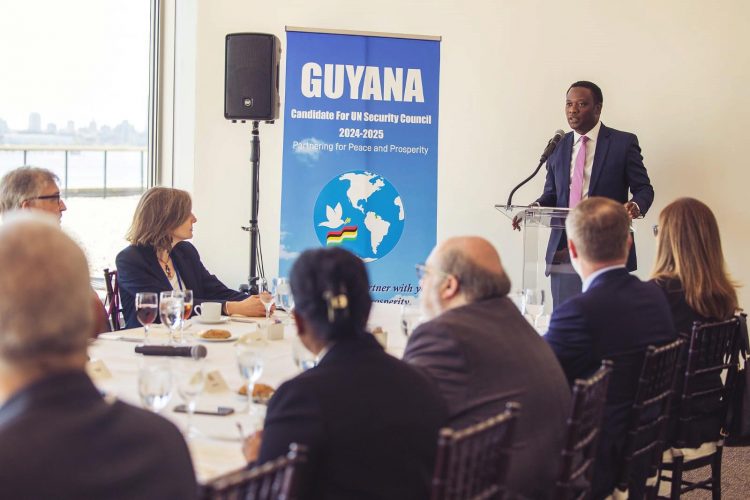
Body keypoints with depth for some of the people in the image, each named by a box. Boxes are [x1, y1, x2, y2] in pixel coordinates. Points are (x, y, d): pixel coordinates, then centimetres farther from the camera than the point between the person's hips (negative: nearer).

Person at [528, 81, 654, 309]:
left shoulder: (624, 143, 3)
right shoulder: (558, 146, 15)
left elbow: (644, 188, 3)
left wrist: (636, 205, -19)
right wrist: (535, 207, -4)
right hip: (563, 253, 4)